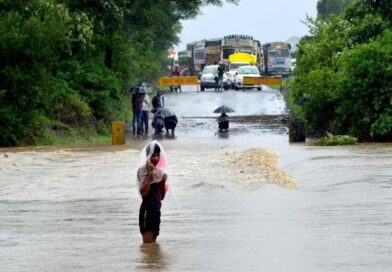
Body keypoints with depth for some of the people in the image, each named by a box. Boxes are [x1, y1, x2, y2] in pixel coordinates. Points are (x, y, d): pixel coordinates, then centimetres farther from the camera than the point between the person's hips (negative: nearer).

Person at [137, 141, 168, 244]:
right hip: (147, 209, -8)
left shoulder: (159, 171, 11)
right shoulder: (143, 170, -9)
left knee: (153, 243, 11)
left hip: (156, 209, 8)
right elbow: (143, 193, -22)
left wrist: (163, 182, -2)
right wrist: (149, 174, -21)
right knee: (148, 244, -11)